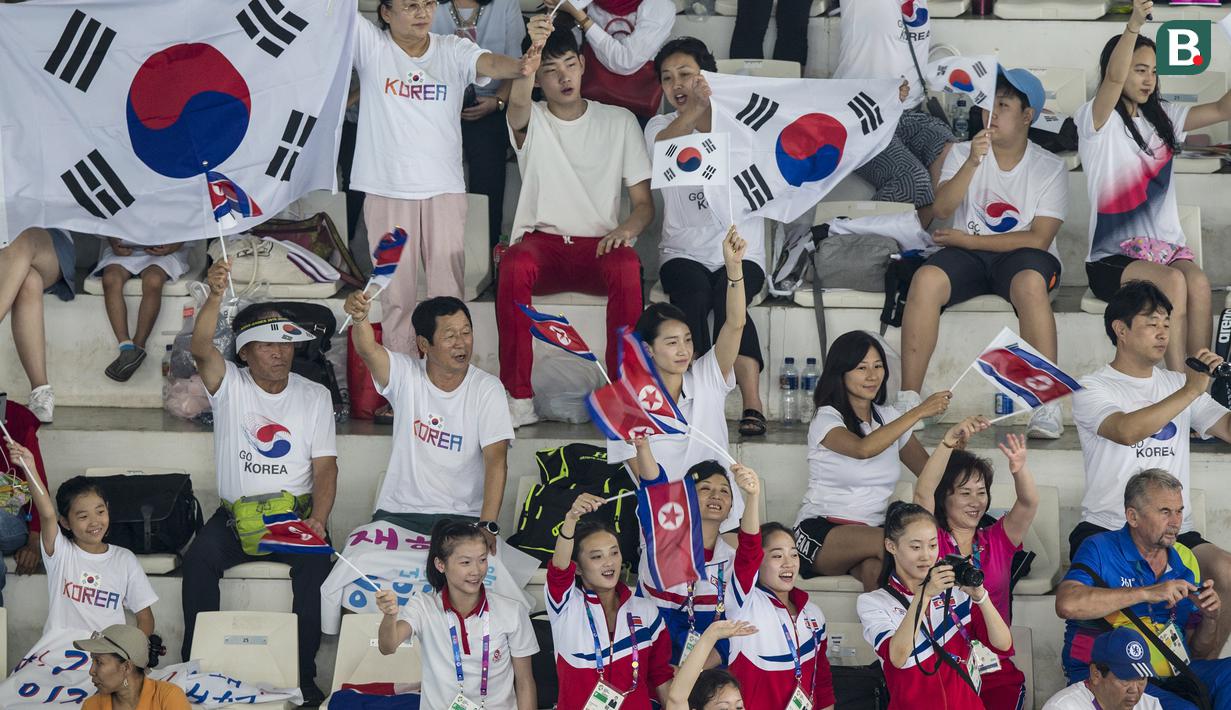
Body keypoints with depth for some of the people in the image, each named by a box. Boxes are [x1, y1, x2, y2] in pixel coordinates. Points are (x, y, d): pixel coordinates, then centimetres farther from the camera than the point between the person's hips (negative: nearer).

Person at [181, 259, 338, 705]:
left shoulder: (315, 397, 7)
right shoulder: (229, 386, 2)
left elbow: (325, 467, 1)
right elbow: (201, 349, -20)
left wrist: (317, 518, -17)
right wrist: (215, 296, -38)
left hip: (295, 512, 0)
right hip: (236, 514, 0)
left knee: (315, 561, -29)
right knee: (200, 558, -27)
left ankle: (303, 676, -18)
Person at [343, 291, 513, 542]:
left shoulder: (487, 389, -2)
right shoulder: (406, 375, 0)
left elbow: (496, 461, -10)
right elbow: (368, 349, -21)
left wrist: (487, 526, -22)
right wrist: (360, 317, -46)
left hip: (462, 516, 0)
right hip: (399, 514, 1)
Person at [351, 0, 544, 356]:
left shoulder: (453, 51, 4)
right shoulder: (370, 44, 3)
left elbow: (491, 64, -14)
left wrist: (527, 65, -36)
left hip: (444, 189, 1)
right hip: (387, 190, -1)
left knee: (449, 293, 0)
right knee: (395, 294, 3)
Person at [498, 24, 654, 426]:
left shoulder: (618, 122, 11)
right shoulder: (531, 121, 7)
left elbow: (644, 202, 9)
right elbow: (518, 103, -22)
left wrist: (628, 227, -14)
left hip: (598, 244, 1)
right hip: (541, 242, 0)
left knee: (627, 268, -36)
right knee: (514, 267, -36)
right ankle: (518, 396, -29)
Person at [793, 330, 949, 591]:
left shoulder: (889, 418, 15)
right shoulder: (826, 419, -4)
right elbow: (864, 448, -26)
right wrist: (918, 412, -26)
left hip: (871, 531, 4)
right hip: (820, 532, -4)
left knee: (875, 568, -34)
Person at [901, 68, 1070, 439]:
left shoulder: (1050, 168, 1)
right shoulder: (962, 153, 8)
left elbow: (1039, 238, -9)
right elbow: (941, 210, -8)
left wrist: (969, 240, -11)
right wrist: (972, 163, -22)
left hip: (1021, 255, -2)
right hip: (968, 255, 2)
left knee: (1030, 283, -38)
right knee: (926, 279, -30)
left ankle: (1047, 405, -34)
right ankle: (908, 398, -28)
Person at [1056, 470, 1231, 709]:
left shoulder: (1185, 561, 15)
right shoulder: (1099, 549, -1)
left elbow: (1200, 655, 18)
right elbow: (1067, 605, -23)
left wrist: (1210, 619, -5)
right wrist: (1147, 593, -20)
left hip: (1171, 675, 6)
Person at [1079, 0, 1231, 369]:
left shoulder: (1163, 117, 14)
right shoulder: (1096, 120, -2)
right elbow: (1113, 79, -22)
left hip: (1166, 247, 5)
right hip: (1113, 258, -4)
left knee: (1199, 282, -28)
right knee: (1173, 281, -32)